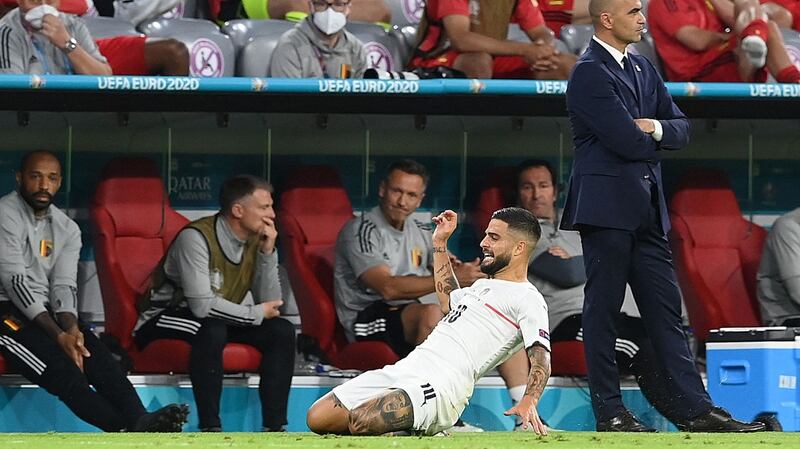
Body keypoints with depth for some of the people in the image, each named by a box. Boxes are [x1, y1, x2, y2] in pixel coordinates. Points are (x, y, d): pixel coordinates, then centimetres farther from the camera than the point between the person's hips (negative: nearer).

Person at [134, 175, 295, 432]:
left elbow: (270, 304, -6)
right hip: (163, 321, -7)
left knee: (281, 331, -10)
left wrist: (267, 253, -16)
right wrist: (256, 314, -20)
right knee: (212, 329, -37)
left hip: (218, 321, 7)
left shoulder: (255, 241, -1)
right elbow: (202, 305, -31)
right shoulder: (196, 237, -23)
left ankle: (274, 427, -15)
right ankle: (210, 428, -34)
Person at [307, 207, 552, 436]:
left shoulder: (527, 298, -2)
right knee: (317, 418, -4)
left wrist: (529, 402, -33)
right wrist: (440, 242, 46)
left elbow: (541, 358, -14)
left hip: (442, 385, -9)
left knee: (361, 422, -34)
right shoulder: (484, 286, 28)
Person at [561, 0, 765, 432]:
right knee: (603, 307, -1)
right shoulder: (589, 73, -11)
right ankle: (609, 410, 2)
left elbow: (680, 128, 15)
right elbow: (626, 141, -18)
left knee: (665, 311, 6)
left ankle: (694, 408, 5)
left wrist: (656, 129, -7)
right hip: (607, 205, -8)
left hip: (646, 209, 8)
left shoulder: (643, 69, 17)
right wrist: (651, 142, 3)